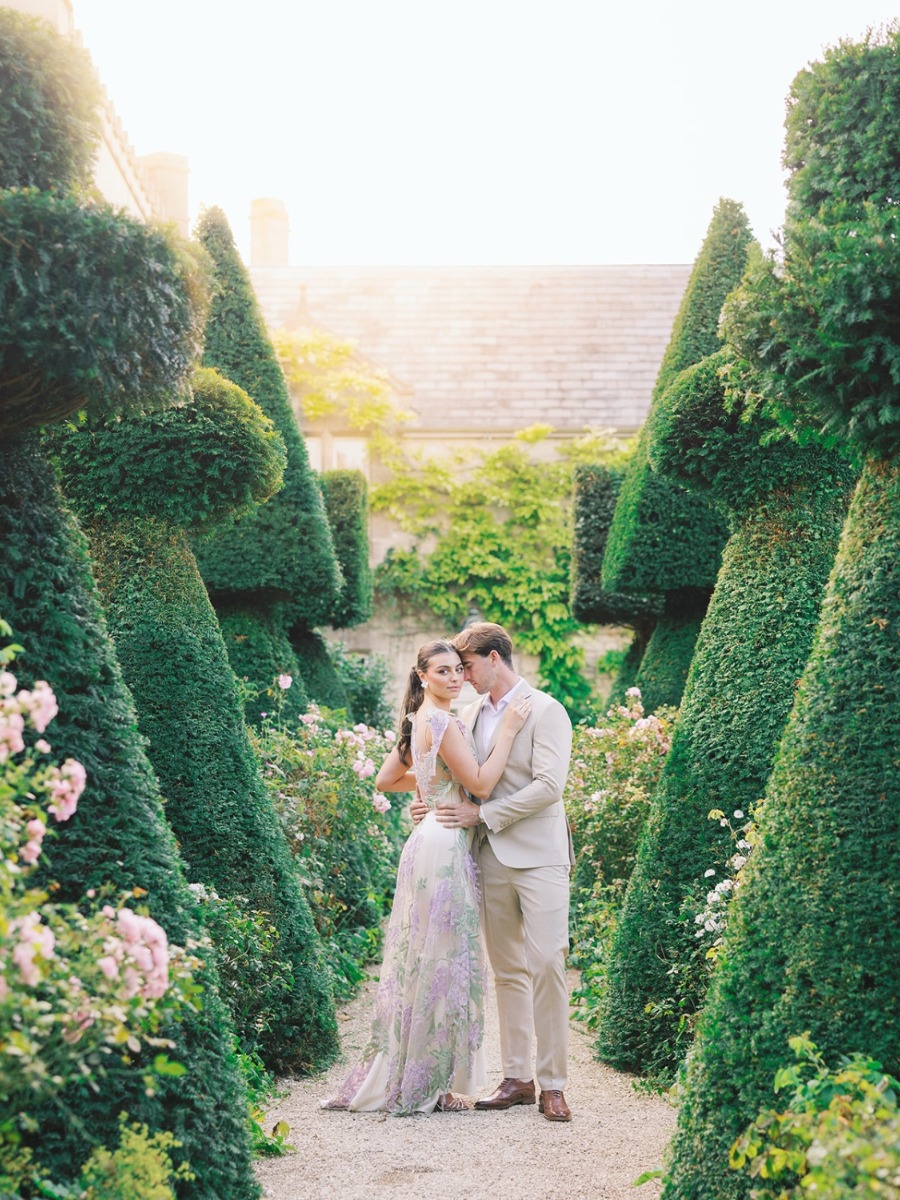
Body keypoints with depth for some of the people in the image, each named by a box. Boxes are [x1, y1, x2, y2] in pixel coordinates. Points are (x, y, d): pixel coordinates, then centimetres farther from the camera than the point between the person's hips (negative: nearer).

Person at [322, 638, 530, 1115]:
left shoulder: (419, 720, 15)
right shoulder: (442, 722, -14)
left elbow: (385, 779, 23)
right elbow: (481, 784, -15)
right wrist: (507, 730, -12)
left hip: (430, 841, 10)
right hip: (445, 847, -10)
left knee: (421, 961, 13)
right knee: (443, 962, -4)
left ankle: (397, 1079, 18)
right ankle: (427, 1086, 2)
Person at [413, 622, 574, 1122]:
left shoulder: (545, 710, -5)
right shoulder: (471, 715, 15)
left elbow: (548, 785, -14)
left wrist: (483, 814, -14)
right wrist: (435, 806, 3)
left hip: (538, 855, -6)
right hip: (491, 858, 6)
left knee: (547, 964, -9)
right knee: (508, 970, 8)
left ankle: (552, 1083, -3)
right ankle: (517, 1078, 14)